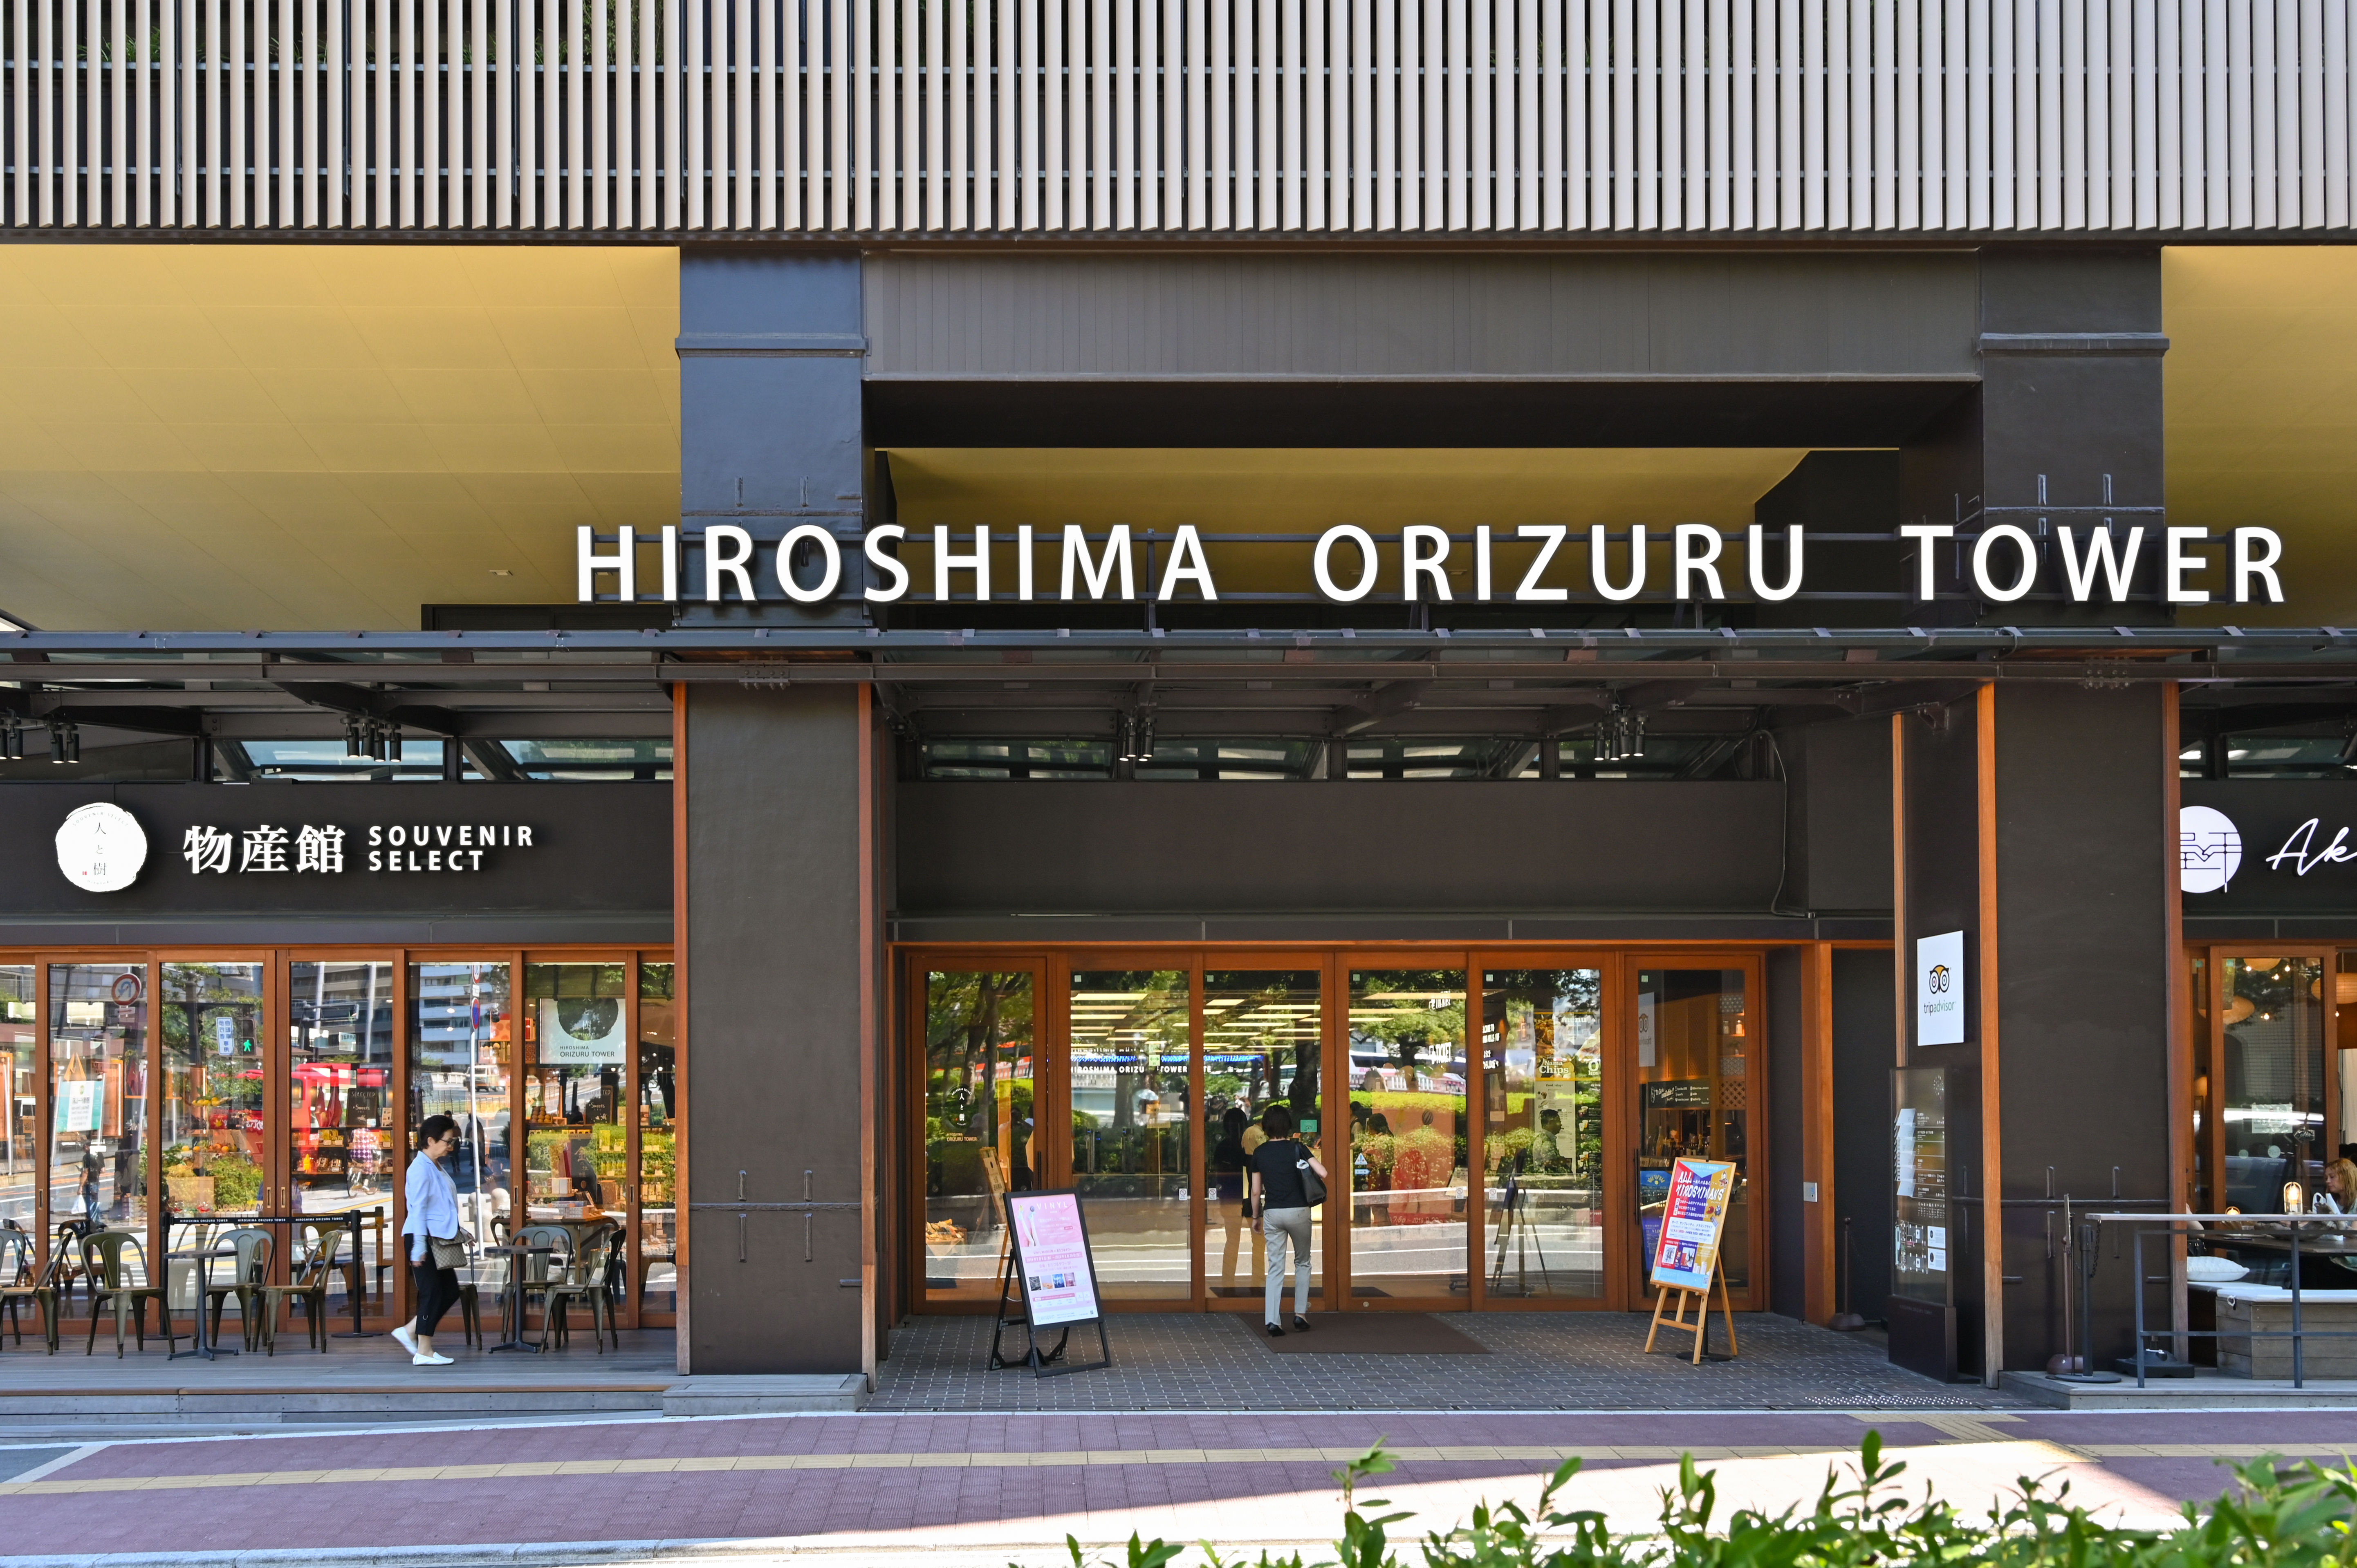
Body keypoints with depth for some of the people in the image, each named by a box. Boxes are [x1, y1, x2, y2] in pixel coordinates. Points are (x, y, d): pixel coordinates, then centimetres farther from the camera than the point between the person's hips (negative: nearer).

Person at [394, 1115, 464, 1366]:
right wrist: (419, 1247, -22)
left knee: (450, 1292, 10)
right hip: (423, 1239, -10)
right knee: (432, 1293, -5)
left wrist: (458, 1231, 23)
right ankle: (424, 1352, 2)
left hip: (439, 1239, 10)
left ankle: (409, 1332, 19)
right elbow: (418, 1209, -18)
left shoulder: (437, 1169, 16)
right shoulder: (421, 1169, -14)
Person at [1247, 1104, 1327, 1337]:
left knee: (1275, 1267, 3)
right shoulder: (1297, 1147, -4)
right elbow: (1323, 1173, -12)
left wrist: (1257, 1217, 18)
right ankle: (1300, 1314, 12)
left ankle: (1271, 1321, -8)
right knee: (1302, 1262, 18)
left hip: (1272, 1213, 2)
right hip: (1298, 1211, -2)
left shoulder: (1259, 1153, 3)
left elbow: (1256, 1192, 5)